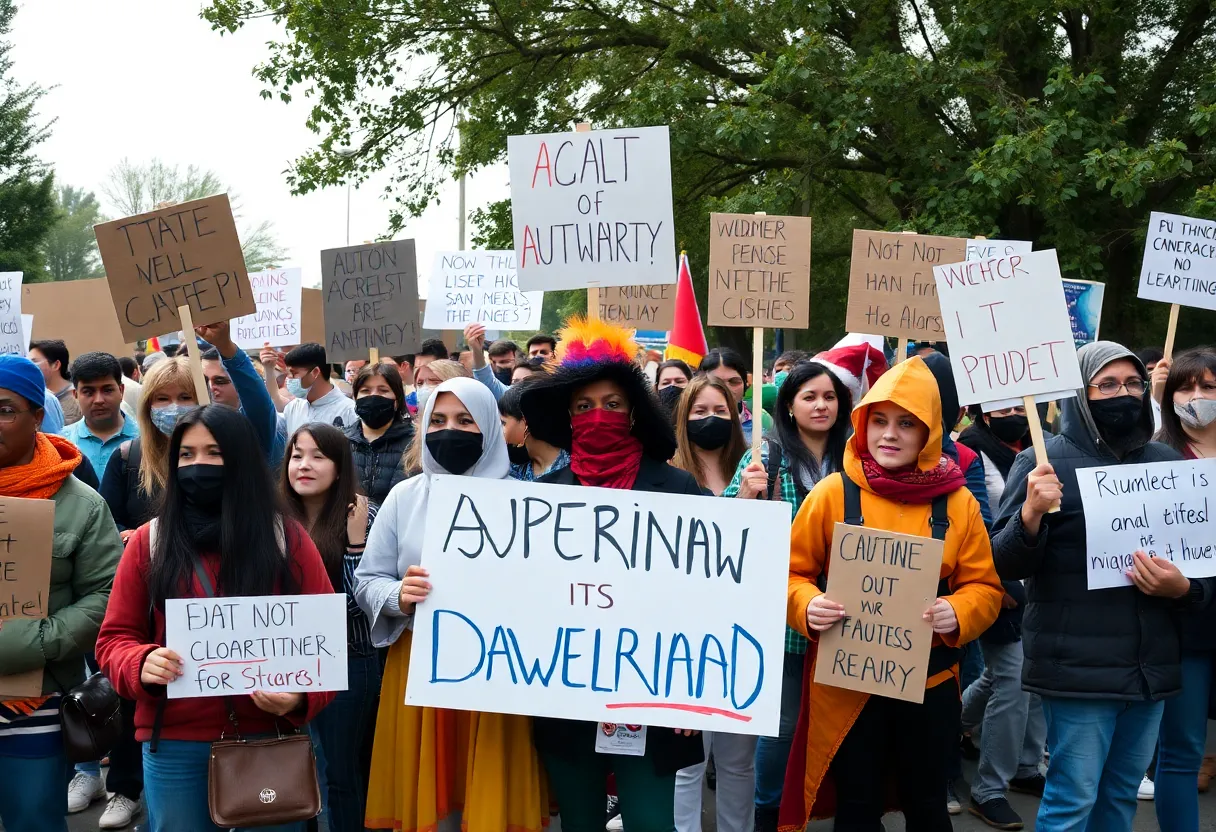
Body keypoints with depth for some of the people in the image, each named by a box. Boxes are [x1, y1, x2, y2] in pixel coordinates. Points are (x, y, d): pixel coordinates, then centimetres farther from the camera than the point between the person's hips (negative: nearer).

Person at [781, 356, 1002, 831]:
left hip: (928, 681, 1)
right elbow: (792, 574, 0)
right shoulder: (832, 494, -5)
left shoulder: (957, 502, -1)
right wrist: (809, 607, -20)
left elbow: (983, 586, 1)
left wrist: (956, 613, -19)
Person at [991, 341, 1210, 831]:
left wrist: (1184, 589, -8)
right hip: (1079, 668, -5)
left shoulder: (1166, 461, 8)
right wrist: (1031, 514, -29)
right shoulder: (1045, 462, -5)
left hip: (1152, 665, 5)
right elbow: (1005, 566, -9)